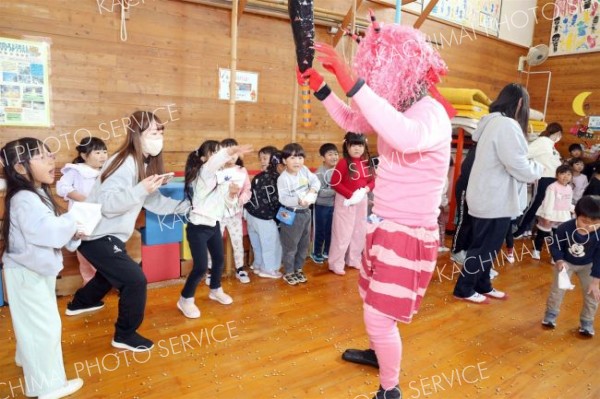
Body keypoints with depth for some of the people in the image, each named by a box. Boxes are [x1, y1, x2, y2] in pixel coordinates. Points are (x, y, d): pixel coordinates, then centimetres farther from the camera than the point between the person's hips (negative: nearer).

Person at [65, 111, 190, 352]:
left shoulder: (145, 164, 6)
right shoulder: (126, 163, -24)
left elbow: (153, 201, 10)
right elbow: (107, 203, -32)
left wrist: (185, 206, 8)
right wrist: (140, 190, -42)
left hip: (107, 234, 10)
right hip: (97, 235, -10)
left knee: (112, 272, 31)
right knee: (135, 280, -11)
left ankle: (79, 303, 58)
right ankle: (125, 336, 9)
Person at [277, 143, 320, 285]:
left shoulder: (304, 170, -1)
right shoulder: (283, 178, -20)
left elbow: (316, 181, 2)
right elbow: (283, 198, -24)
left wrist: (312, 190, -17)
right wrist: (298, 200, -35)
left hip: (305, 212, 7)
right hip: (292, 214, -7)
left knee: (304, 244, 18)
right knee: (291, 245, 5)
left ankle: (298, 269, 35)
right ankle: (288, 273, 23)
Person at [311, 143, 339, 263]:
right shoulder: (320, 173, -20)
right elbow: (320, 192, -23)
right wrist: (335, 191, -26)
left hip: (333, 205, 6)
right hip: (321, 206, -6)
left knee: (330, 230, 18)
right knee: (320, 231, 9)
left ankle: (327, 251, 36)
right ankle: (316, 253, 26)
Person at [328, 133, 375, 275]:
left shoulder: (367, 162, 2)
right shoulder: (344, 163, -16)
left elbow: (372, 180, 8)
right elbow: (335, 183, -18)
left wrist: (366, 189, -13)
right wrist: (350, 195, -21)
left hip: (362, 201, 7)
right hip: (346, 201, -6)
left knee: (360, 232, 16)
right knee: (342, 233, 1)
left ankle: (354, 259, 33)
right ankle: (336, 263, 14)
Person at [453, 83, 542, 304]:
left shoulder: (492, 122, 11)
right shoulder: (507, 125, -19)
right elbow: (518, 166, -20)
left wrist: (529, 164, 7)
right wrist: (537, 169, -1)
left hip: (489, 196, 9)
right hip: (495, 199, -9)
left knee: (486, 245, 18)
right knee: (485, 247, 2)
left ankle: (482, 286, 32)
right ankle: (464, 289, 14)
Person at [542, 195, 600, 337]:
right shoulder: (564, 228, -33)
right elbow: (555, 246, -14)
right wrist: (559, 260, -32)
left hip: (587, 265, 1)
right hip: (566, 262, -1)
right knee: (557, 289, 0)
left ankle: (587, 323, 18)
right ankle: (550, 315, 20)